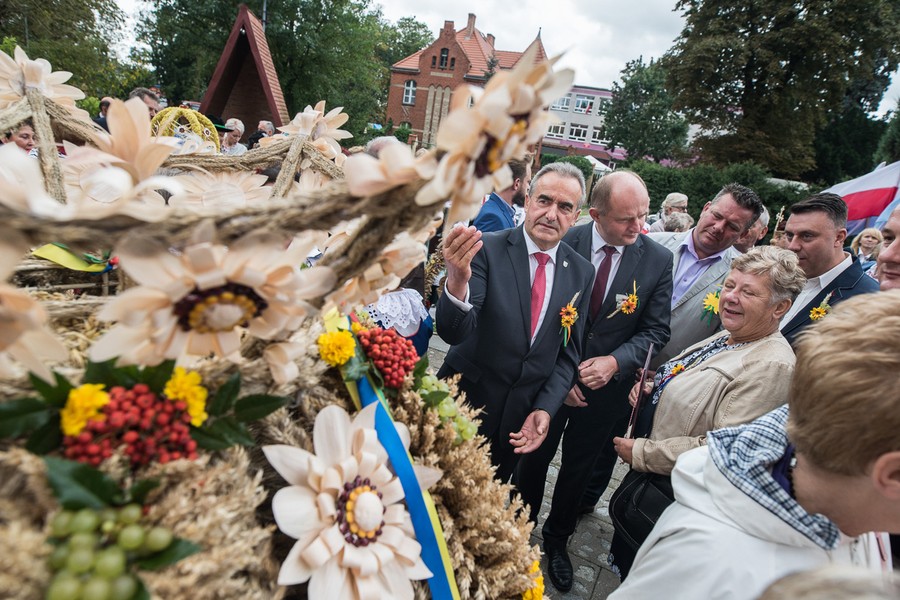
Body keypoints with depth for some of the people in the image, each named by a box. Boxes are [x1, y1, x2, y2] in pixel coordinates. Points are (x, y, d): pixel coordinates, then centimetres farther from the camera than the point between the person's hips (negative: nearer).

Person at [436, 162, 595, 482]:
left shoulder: (582, 272, -2)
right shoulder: (488, 249, -15)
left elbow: (569, 353, 4)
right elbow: (454, 332, -24)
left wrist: (544, 409, -8)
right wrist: (457, 281, -43)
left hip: (521, 416, 3)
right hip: (466, 399, -3)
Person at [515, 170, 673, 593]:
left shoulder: (659, 260, -10)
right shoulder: (564, 244, -15)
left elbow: (655, 330, -5)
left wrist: (615, 361, -21)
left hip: (607, 385, 2)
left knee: (578, 469, 20)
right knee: (533, 459, 18)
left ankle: (557, 540, 45)